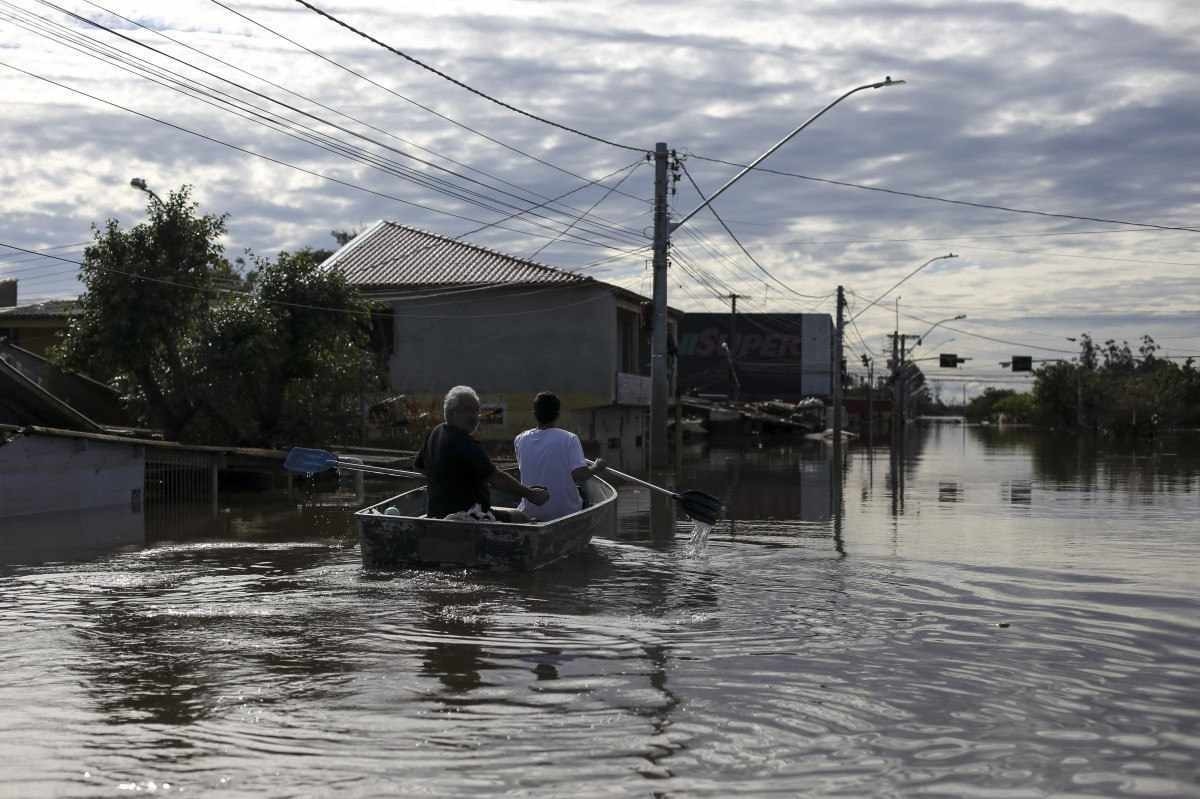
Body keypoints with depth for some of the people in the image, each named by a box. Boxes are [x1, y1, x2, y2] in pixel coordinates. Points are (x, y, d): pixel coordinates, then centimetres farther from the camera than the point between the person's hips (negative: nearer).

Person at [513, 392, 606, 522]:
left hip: (531, 513, 2)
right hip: (565, 511, -2)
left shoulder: (520, 440, -3)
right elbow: (580, 475, -21)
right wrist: (596, 467, -2)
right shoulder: (569, 439, -13)